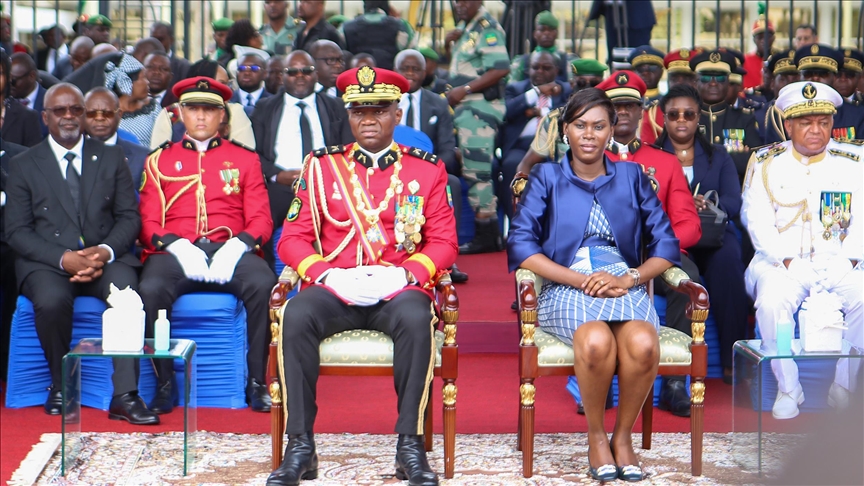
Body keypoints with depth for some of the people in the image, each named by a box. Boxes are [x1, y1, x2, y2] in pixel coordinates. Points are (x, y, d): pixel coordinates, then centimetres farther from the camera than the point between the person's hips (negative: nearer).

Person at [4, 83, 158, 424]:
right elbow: (17, 231, 1)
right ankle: (60, 385, -10)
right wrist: (64, 258, -15)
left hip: (105, 257, 1)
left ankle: (124, 396, -30)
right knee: (51, 300, -34)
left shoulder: (111, 159, 15)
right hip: (47, 262, -1)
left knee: (126, 291, -33)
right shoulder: (23, 165, 9)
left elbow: (129, 217, 8)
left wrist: (105, 252, -13)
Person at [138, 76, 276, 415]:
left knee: (264, 284, -33)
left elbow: (261, 220, 9)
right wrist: (178, 247, -13)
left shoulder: (245, 160, 17)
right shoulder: (159, 161, 17)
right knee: (151, 289, -34)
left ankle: (257, 382, -19)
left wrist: (237, 247, -14)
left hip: (229, 251, 0)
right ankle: (164, 383, -17)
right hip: (174, 251, 0)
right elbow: (149, 223, 9)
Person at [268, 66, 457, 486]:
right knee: (297, 315, -33)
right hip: (334, 289, 1)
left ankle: (410, 447, -28)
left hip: (397, 291, -1)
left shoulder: (427, 170, 12)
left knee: (416, 318, -36)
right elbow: (293, 238, 8)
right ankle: (300, 447, -26)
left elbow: (444, 242, 6)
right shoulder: (321, 166, 13)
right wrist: (322, 271, -13)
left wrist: (407, 272, -13)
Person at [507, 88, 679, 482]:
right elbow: (520, 245, 1)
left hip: (626, 288, 2)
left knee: (643, 344, -34)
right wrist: (579, 279, -12)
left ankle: (622, 435, -11)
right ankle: (596, 437, -14)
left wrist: (629, 278, -9)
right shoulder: (546, 178, 15)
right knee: (596, 341, -36)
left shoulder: (632, 177, 19)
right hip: (566, 290, -1)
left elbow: (665, 244, 12)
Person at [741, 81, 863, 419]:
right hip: (783, 263, -1)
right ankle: (788, 388, -15)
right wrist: (787, 261, -15)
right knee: (771, 302, -33)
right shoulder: (766, 163, 7)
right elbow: (758, 221, -1)